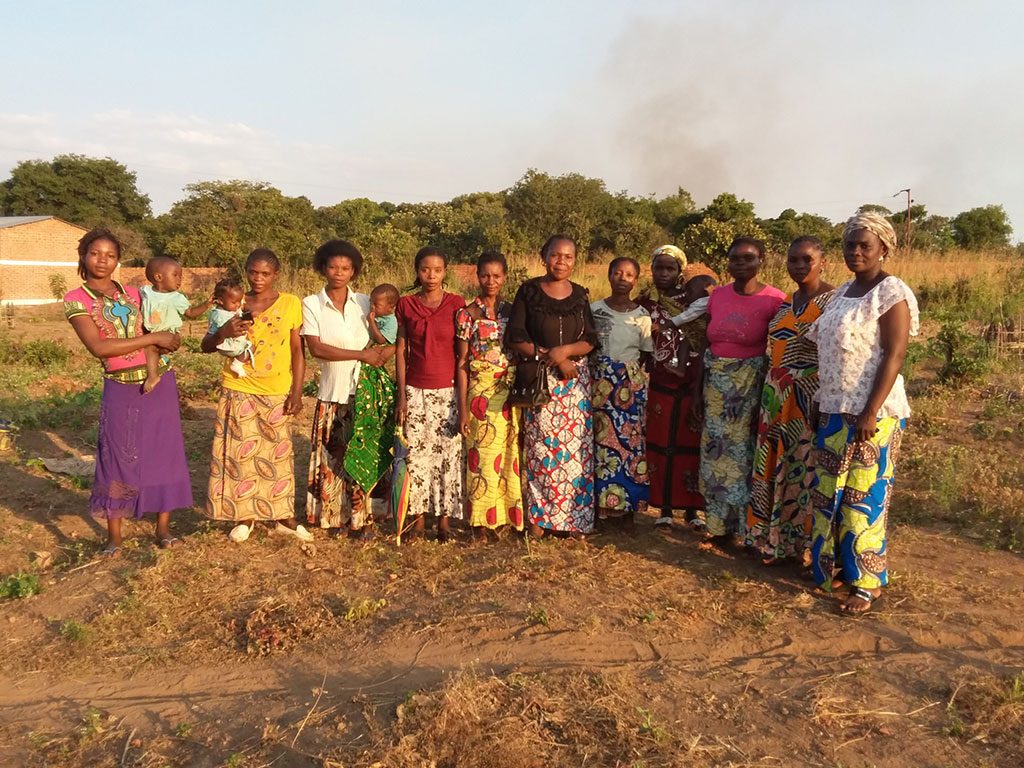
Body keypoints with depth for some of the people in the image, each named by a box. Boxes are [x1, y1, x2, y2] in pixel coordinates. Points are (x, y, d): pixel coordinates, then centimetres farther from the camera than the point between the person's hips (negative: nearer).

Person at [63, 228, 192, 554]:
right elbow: (98, 347, -17)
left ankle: (163, 527, 18)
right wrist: (152, 338, -18)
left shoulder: (134, 294, 8)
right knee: (117, 457, 4)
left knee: (163, 452, 6)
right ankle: (114, 536, 17)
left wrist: (167, 340, -8)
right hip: (121, 388, -3)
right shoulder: (76, 300, -4)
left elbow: (161, 332, 16)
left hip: (160, 382, 3)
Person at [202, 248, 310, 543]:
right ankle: (244, 517, 17)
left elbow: (297, 350, 1)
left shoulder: (290, 304, -2)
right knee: (239, 453, 3)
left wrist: (297, 391, -5)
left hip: (276, 394, 0)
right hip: (238, 391, 1)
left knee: (277, 454, 6)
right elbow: (206, 346, 1)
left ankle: (281, 516, 20)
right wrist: (224, 332, -20)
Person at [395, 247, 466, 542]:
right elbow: (401, 352, 4)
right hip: (416, 391, 1)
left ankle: (444, 519, 14)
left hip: (448, 390, -1)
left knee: (448, 455, 2)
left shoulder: (456, 304, 0)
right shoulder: (406, 305, 3)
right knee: (416, 454, 3)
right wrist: (401, 395, -1)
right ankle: (418, 518, 15)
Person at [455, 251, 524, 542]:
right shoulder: (467, 313, -2)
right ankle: (481, 521, 14)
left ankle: (511, 514, 20)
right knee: (482, 456, 2)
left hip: (511, 394, 3)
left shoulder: (512, 311, 7)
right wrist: (463, 408, -7)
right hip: (481, 395, -3)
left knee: (510, 456, 6)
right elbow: (462, 364, -3)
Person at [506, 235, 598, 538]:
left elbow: (590, 341, 4)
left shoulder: (580, 295, 8)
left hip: (575, 380, 2)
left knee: (574, 447, 2)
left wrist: (565, 350, -16)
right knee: (539, 448, 0)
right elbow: (514, 339, -7)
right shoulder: (528, 291, -1)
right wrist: (550, 357, -15)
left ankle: (574, 516, 14)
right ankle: (538, 516, 11)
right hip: (538, 380, -2)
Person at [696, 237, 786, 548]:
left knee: (745, 453, 0)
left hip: (752, 385, -5)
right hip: (717, 384, 5)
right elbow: (706, 346, 9)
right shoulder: (718, 295, 6)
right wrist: (699, 391, 7)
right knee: (716, 452, 8)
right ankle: (719, 525, 22)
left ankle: (749, 528, 17)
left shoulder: (774, 300, -9)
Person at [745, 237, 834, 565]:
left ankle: (804, 543, 13)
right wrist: (768, 399, 12)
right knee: (776, 468, 12)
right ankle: (776, 538, 25)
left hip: (811, 403, -7)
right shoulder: (787, 302, 13)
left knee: (807, 469, 0)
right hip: (777, 402, 7)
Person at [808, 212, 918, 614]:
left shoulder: (891, 293, -10)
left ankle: (867, 582, 12)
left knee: (863, 496, -1)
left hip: (871, 412, -8)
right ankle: (835, 566, 27)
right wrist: (826, 405, 15)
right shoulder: (843, 292, 13)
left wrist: (871, 412, -22)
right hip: (835, 410, 8)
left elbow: (894, 356, -16)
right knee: (830, 493, 12)